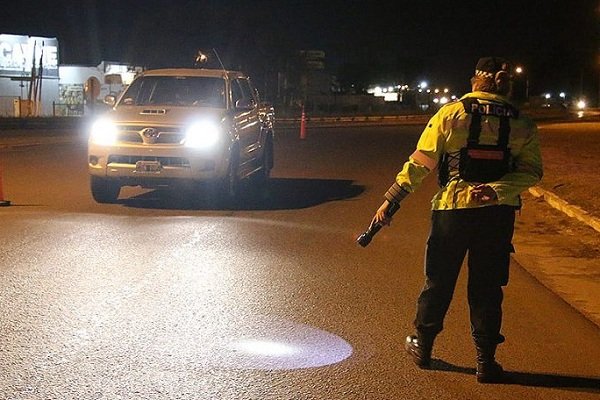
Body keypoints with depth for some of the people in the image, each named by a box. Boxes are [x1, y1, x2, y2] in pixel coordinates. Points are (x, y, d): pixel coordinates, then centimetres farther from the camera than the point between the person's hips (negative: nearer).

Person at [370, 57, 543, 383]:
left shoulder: (451, 114, -3)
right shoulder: (522, 125, 3)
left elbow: (420, 162, -6)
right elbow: (532, 172, -5)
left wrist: (391, 199, -4)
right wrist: (495, 189, -14)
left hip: (452, 208, -1)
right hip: (498, 213, 1)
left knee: (439, 280, 14)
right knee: (487, 286, 9)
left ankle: (422, 345, 29)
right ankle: (486, 361, 12)